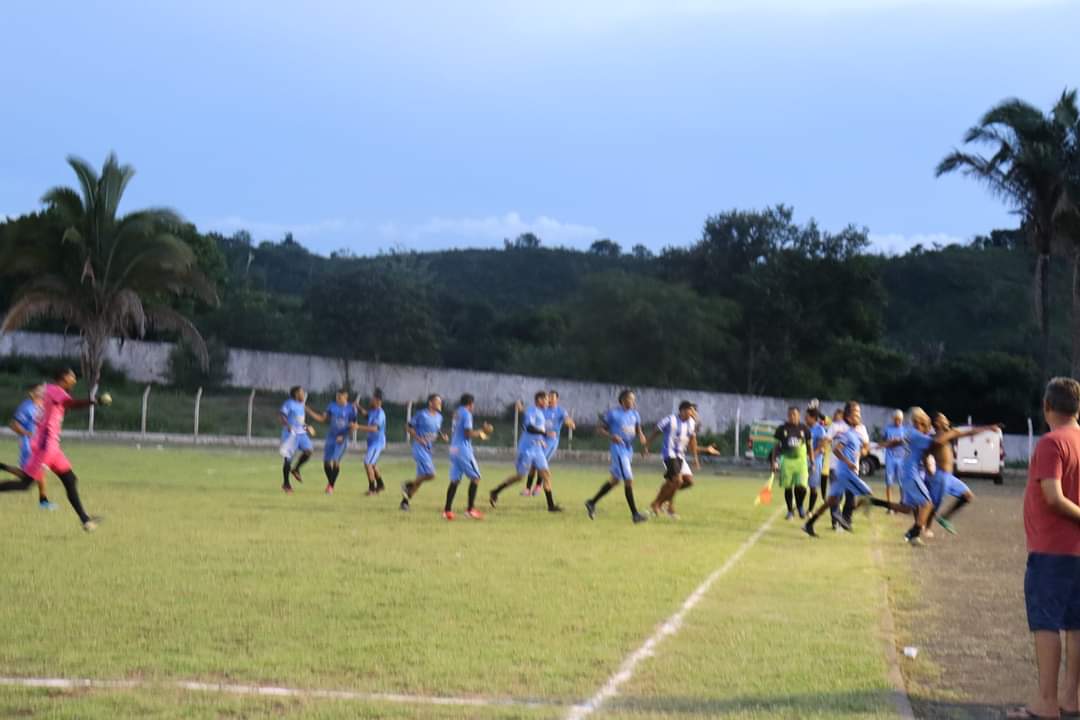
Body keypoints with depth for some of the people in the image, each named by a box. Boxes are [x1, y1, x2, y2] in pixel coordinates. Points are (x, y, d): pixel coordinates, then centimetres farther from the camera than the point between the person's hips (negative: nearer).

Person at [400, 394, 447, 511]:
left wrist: (442, 436, 2)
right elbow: (409, 427, -6)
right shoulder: (422, 415, -11)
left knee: (421, 477, 8)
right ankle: (408, 485, 3)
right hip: (420, 448, -8)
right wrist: (418, 439, -18)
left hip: (429, 449, 8)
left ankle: (405, 501, 16)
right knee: (430, 474, -18)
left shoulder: (439, 417, 11)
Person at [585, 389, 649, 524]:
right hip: (618, 449, -8)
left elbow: (639, 432, 16)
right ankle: (635, 514, -6)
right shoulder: (613, 413, -9)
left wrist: (644, 445, -1)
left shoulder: (634, 414, 10)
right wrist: (611, 436, -23)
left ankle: (592, 502, 31)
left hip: (629, 450, 8)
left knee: (615, 480, 17)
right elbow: (600, 429, -5)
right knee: (629, 481, -10)